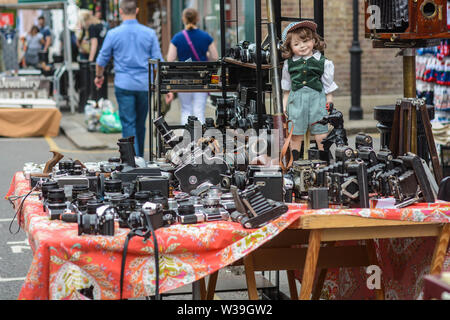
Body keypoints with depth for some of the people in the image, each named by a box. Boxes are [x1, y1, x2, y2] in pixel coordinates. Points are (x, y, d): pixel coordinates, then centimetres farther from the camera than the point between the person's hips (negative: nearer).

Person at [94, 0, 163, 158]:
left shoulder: (113, 33, -3)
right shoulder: (149, 33, 0)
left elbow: (102, 60, 7)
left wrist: (99, 76, 26)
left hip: (124, 84, -2)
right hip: (145, 85, 2)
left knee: (128, 123, -2)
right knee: (140, 123, 15)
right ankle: (139, 156, 29)